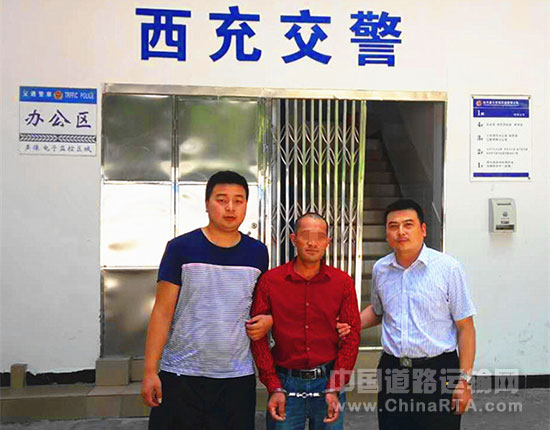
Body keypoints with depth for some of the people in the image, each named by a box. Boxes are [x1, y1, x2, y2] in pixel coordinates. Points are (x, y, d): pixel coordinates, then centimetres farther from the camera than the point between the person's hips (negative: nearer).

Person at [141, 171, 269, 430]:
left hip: (238, 377, 2)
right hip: (180, 375, -2)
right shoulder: (181, 248, -4)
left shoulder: (257, 252, 5)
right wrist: (150, 371, -7)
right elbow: (162, 312, -4)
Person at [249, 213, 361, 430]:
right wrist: (274, 388, -7)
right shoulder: (270, 281, -4)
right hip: (285, 382, -1)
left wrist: (334, 389, -6)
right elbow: (258, 336, -2)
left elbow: (351, 337, 0)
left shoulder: (343, 282, -1)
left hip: (328, 381, 1)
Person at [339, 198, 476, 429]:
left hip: (438, 371, -3)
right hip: (391, 371, 4)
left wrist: (464, 379, -9)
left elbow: (465, 327, -6)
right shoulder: (380, 269, 4)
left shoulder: (448, 267, -8)